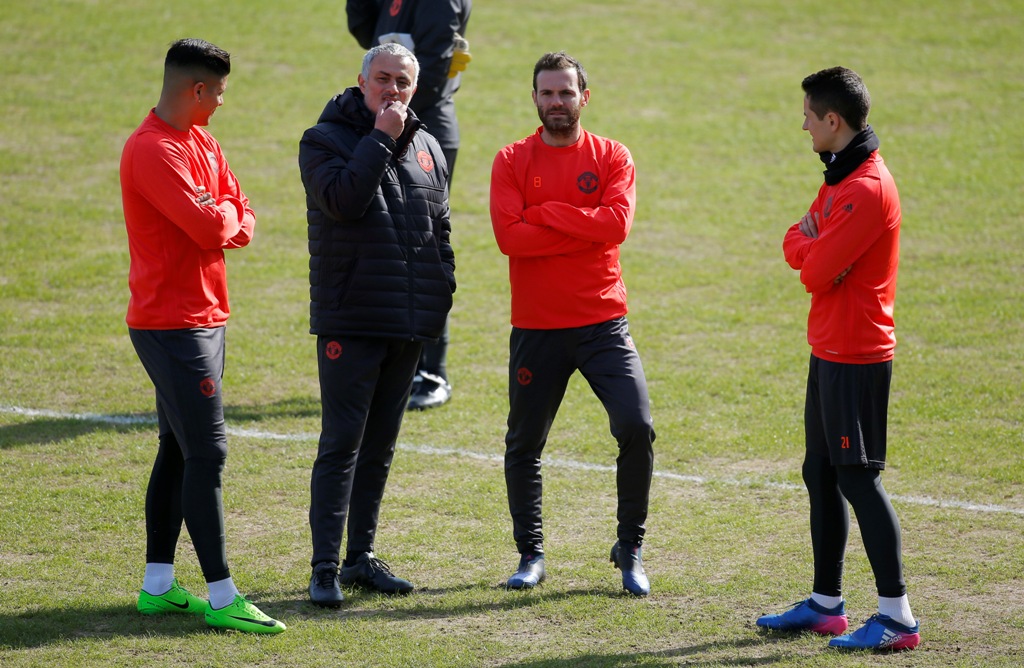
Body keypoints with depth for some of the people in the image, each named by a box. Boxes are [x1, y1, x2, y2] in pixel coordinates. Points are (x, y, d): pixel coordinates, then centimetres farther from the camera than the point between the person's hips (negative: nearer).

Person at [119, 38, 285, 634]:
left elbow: (242, 223, 9)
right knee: (206, 455, -10)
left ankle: (159, 585, 20)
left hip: (205, 317, 10)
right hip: (174, 325, -10)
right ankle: (222, 596, -8)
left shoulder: (201, 143, 13)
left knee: (179, 450, 13)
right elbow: (211, 228, -25)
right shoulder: (153, 150, -18)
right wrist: (224, 213, -4)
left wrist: (222, 218, -12)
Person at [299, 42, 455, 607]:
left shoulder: (425, 148, 13)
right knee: (342, 443, -7)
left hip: (410, 326, 6)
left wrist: (442, 292, 10)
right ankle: (325, 566, -6)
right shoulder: (324, 140, -4)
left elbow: (441, 228, 20)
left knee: (380, 443, 12)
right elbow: (343, 200, -22)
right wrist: (380, 138, -19)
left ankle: (361, 556, 20)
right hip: (350, 321, -6)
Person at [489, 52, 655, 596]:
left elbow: (616, 224, -15)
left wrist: (544, 213, -13)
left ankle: (630, 551, 4)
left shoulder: (612, 158, 3)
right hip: (535, 329, 1)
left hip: (602, 323, -1)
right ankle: (530, 555, 24)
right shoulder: (512, 161, 1)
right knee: (524, 445, 7)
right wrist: (583, 231, -14)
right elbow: (509, 236, -13)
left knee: (636, 428, -12)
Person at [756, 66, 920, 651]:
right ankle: (826, 604, 23)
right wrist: (812, 246, -8)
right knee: (821, 474, 15)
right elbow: (796, 246, 13)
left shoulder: (867, 189, -19)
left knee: (858, 478, -9)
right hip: (830, 351, 10)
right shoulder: (840, 177, 14)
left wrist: (811, 247, -1)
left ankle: (898, 617, -7)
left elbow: (815, 271, -21)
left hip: (856, 356, -10)